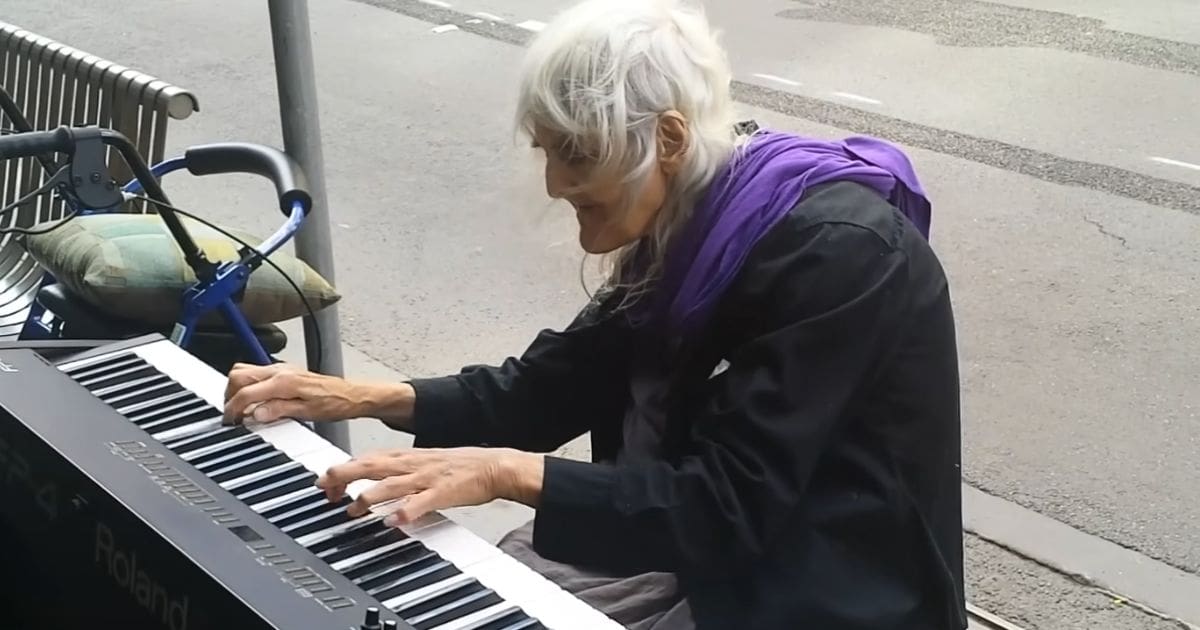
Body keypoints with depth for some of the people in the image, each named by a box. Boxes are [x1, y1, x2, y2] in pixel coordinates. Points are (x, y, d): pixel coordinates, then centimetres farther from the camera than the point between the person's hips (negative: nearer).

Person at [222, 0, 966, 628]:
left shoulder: (831, 254, -26)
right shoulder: (692, 225, -1)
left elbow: (728, 507, -29)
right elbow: (554, 385, 6)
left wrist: (504, 472, -31)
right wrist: (360, 398, -3)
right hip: (721, 540, 8)